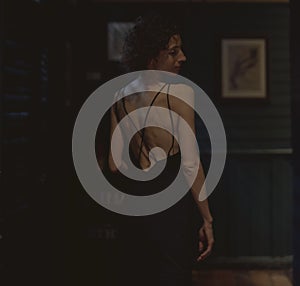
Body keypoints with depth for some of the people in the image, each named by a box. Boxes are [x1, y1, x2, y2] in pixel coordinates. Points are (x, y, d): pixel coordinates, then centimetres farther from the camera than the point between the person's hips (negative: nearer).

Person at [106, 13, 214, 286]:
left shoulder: (121, 96, 4)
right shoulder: (180, 92, -13)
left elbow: (115, 164, 7)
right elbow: (191, 164, -16)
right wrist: (207, 219, -10)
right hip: (173, 202, -6)